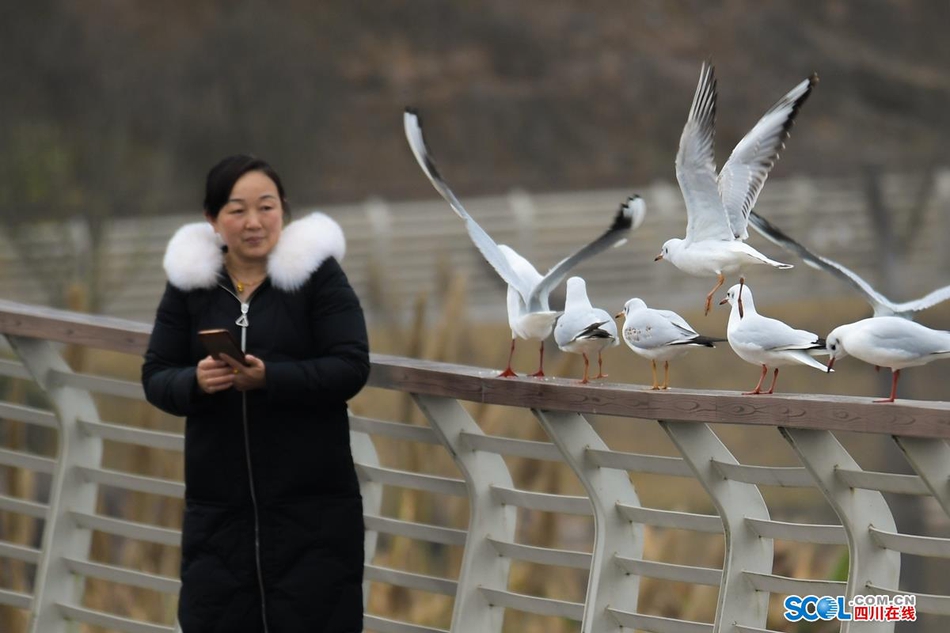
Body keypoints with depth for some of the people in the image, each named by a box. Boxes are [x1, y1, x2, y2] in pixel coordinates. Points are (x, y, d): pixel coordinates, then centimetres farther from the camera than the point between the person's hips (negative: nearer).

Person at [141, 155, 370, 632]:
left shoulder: (317, 274, -3)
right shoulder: (188, 283, 7)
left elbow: (351, 368, -10)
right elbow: (155, 377, 6)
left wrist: (268, 377, -24)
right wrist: (196, 382, -17)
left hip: (312, 502, -3)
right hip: (217, 503, 3)